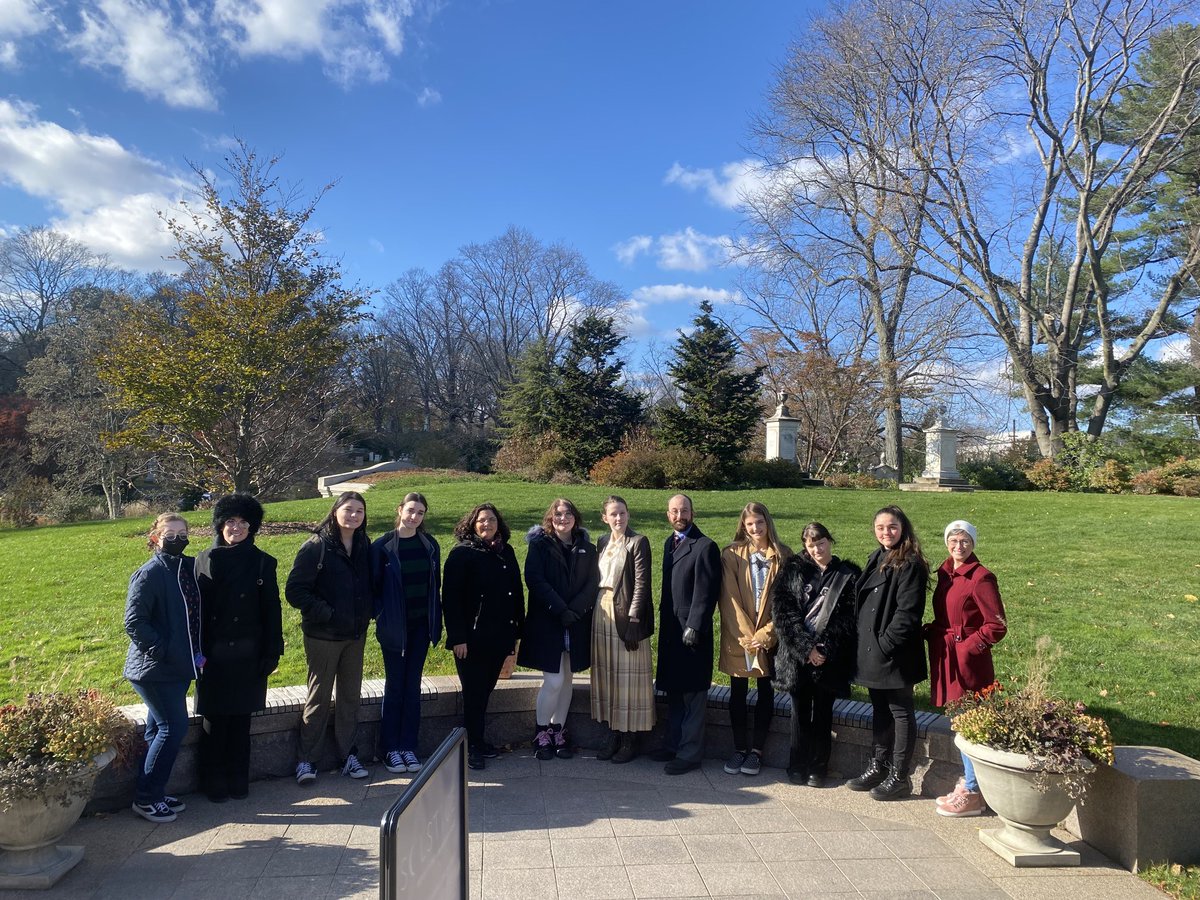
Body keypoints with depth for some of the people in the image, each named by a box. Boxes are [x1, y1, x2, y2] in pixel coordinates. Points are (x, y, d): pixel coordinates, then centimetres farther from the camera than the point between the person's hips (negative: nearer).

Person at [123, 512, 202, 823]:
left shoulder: (189, 568, 6)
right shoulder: (149, 574, -15)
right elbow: (134, 623, -18)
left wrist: (195, 652, 5)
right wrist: (166, 652, -18)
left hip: (178, 667, 7)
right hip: (155, 669, -7)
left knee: (160, 729, 16)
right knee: (174, 727, -4)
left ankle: (152, 794, 28)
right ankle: (146, 798, 11)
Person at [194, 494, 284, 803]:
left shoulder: (261, 562, -1)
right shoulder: (204, 560, 1)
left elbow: (271, 611, 0)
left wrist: (271, 652, -3)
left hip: (247, 655, 0)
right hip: (213, 654, 0)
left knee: (241, 720, 9)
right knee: (214, 721, 7)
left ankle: (238, 782, 23)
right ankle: (214, 784, 21)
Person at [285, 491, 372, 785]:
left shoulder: (365, 546, 3)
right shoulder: (316, 546, -12)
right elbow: (294, 590, -14)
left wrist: (367, 612, 0)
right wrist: (324, 613, -18)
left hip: (356, 634, 5)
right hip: (323, 635, -5)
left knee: (351, 696, 12)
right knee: (319, 697, 5)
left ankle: (348, 755, 25)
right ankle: (306, 759, 20)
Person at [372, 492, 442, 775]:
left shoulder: (429, 545, 3)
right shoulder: (383, 546, -7)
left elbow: (436, 584, 8)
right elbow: (373, 585, -3)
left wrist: (436, 619, 4)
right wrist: (381, 616, -9)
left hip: (421, 625, 3)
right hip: (394, 627, -3)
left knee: (413, 687, 9)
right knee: (394, 687, 5)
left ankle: (408, 746, 19)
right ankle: (391, 749, 17)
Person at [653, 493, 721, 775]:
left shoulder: (704, 546, -13)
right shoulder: (670, 543, 13)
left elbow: (705, 593, -16)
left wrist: (693, 627, -18)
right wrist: (664, 621, 13)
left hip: (692, 632, -8)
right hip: (671, 630, 8)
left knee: (692, 696, 3)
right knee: (674, 692, 18)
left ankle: (689, 753, 14)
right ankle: (673, 745, 30)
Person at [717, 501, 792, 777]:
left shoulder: (782, 555, -2)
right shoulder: (732, 554, -2)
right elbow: (729, 598, -5)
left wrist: (764, 635, -9)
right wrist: (746, 636, -10)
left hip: (769, 636, 0)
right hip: (737, 637, 0)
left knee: (765, 692, 8)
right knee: (737, 692, 6)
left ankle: (756, 750, 20)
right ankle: (739, 748, 19)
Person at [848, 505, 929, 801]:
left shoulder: (910, 565, -14)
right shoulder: (876, 560, 12)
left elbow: (908, 612, -19)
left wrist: (885, 643, -20)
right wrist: (863, 642, 11)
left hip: (895, 654, -8)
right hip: (871, 651, 8)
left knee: (900, 711, 5)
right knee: (879, 709, 18)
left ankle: (900, 776, 16)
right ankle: (879, 765, 30)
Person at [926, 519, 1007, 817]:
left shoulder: (981, 577, -14)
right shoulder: (945, 573, 9)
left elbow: (997, 626, -15)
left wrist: (967, 647, -16)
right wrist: (930, 632, 2)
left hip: (968, 662, -8)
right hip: (945, 658, 8)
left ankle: (973, 794, 14)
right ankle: (968, 783, 31)